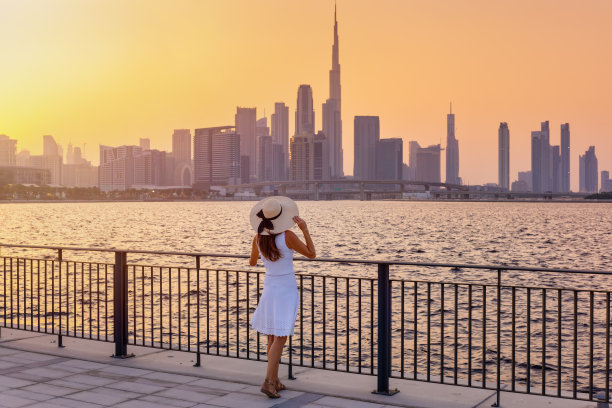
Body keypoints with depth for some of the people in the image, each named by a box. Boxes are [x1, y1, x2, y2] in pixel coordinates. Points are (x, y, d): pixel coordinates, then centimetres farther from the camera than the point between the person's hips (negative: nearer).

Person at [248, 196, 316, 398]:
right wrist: (305, 228, -7)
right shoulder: (287, 236, -18)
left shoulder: (258, 239, -4)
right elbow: (311, 254, -6)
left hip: (269, 289, 5)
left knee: (273, 336, 15)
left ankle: (274, 380, 23)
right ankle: (268, 382, -11)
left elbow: (252, 262, 14)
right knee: (280, 337, -3)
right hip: (286, 290, -5)